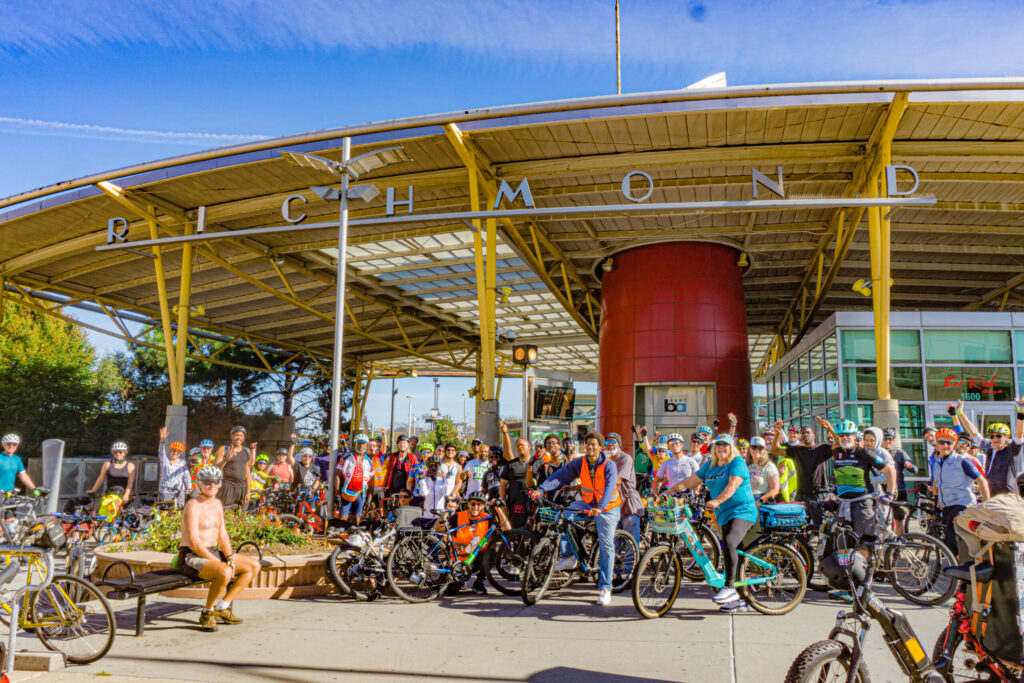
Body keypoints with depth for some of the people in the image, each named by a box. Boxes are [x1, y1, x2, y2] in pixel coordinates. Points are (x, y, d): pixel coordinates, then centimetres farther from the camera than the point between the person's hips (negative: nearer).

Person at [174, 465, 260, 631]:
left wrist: (230, 559, -5)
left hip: (213, 554, 9)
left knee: (254, 566, 1)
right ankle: (207, 613, -11)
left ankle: (222, 607, 2)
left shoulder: (217, 504, 12)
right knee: (224, 572, -35)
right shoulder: (194, 505, -15)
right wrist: (218, 562, -22)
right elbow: (194, 542, -22)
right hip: (191, 557, -9)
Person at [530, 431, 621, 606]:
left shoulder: (609, 465, -19)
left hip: (607, 508, -4)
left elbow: (610, 487, -33)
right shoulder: (579, 463, -10)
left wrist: (600, 507, -49)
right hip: (586, 503, 4)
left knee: (606, 546, -6)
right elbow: (560, 475, -19)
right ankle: (568, 558, 0)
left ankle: (605, 588, 4)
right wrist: (541, 489, -33)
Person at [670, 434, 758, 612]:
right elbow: (690, 481, 13)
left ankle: (729, 587, -22)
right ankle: (738, 600, 16)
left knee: (729, 542, -30)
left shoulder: (738, 462, -7)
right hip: (724, 515, 7)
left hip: (742, 511, -7)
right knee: (730, 550, 7)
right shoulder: (710, 465, 14)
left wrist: (717, 501, -36)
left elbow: (733, 485, -22)